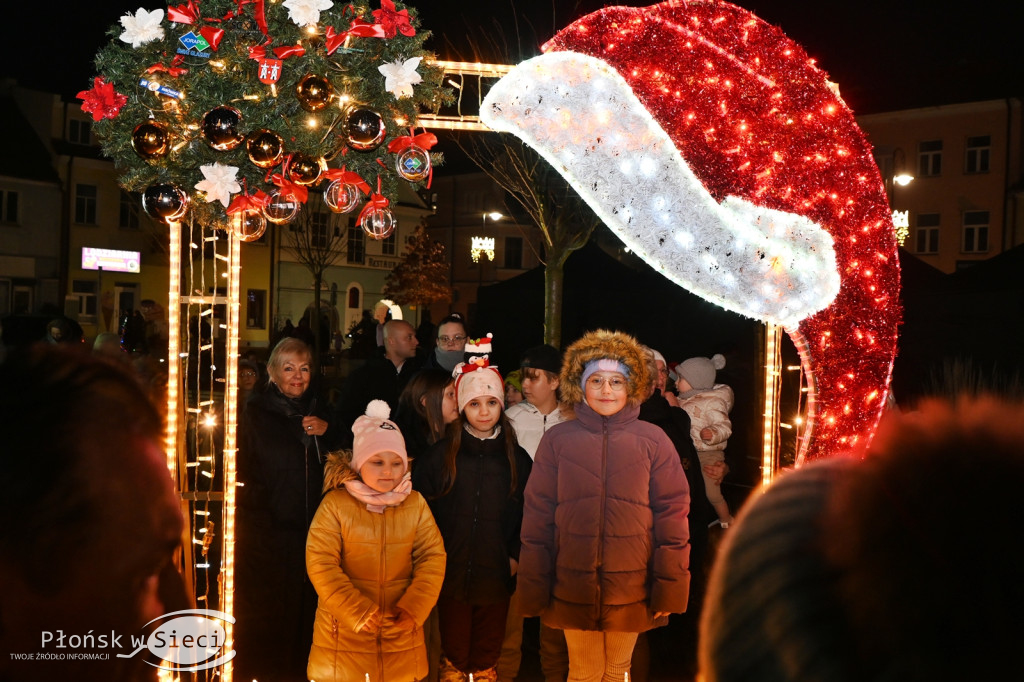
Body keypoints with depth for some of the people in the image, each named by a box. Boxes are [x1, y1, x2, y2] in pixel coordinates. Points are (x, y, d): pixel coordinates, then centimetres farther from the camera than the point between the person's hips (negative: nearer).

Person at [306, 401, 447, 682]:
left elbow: (433, 557, -2)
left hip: (400, 631, 2)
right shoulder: (335, 503, -8)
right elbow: (320, 564, -12)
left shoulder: (415, 504, 0)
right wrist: (358, 611, -18)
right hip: (344, 631, -2)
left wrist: (414, 608, -14)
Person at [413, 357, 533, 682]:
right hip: (452, 573, -1)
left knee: (487, 653, 14)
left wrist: (515, 556, -2)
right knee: (454, 651, 11)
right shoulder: (440, 456, -1)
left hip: (497, 576, 1)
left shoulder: (517, 459, 3)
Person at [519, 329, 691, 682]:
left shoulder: (653, 440, -1)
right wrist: (534, 587, 0)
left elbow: (672, 514, -1)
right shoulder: (557, 440, 0)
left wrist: (669, 587, -3)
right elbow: (537, 515, 2)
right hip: (573, 587, 0)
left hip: (631, 588, 0)